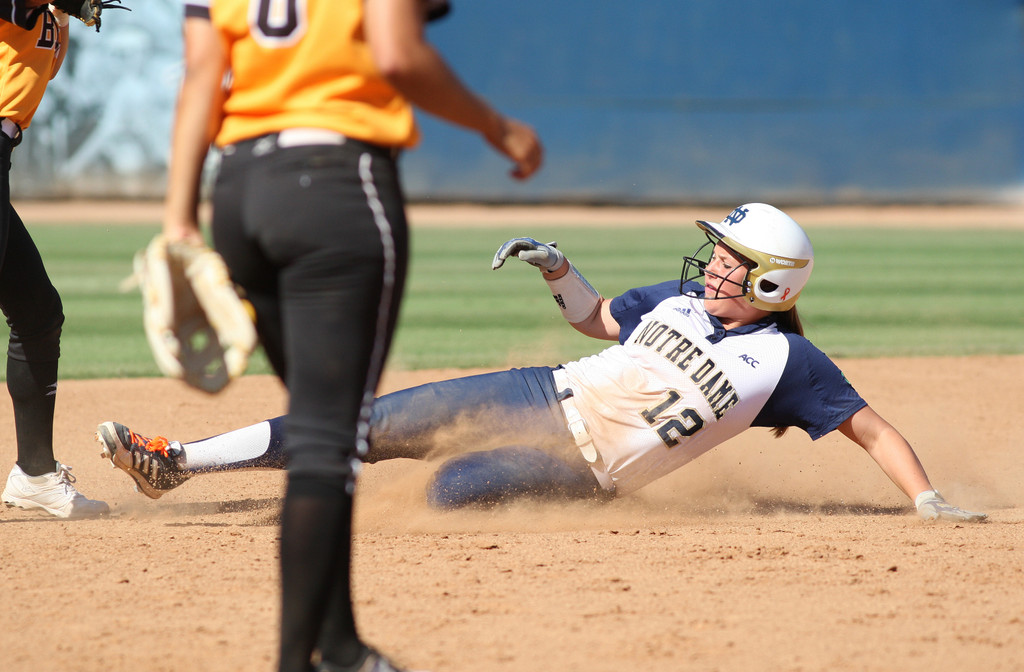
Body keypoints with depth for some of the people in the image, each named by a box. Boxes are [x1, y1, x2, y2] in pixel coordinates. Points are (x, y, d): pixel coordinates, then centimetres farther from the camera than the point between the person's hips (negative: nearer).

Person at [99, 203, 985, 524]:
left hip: (587, 466, -5)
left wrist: (930, 501, -17)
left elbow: (870, 426, -6)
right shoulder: (680, 299, 10)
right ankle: (174, 463, -3)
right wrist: (557, 271, 6)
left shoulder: (784, 360, -8)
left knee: (449, 489, -31)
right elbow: (600, 319, 24)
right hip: (548, 398, 5)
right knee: (376, 425, -5)